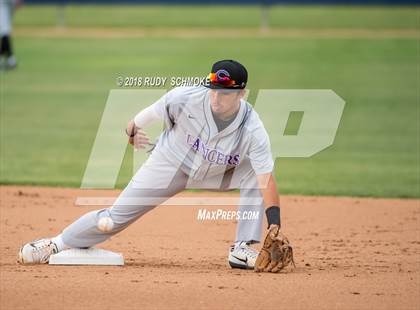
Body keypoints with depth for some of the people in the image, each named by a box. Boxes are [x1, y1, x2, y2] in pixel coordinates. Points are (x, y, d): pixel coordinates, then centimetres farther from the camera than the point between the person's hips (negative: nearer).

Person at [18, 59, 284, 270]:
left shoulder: (253, 130, -33)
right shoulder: (185, 98, -33)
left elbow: (267, 182, -38)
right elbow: (149, 115, -13)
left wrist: (274, 223, -47)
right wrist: (132, 130, -2)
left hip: (218, 171, 1)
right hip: (171, 164, -1)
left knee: (256, 173, -24)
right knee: (118, 215, -1)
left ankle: (243, 250, -16)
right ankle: (59, 244, 20)